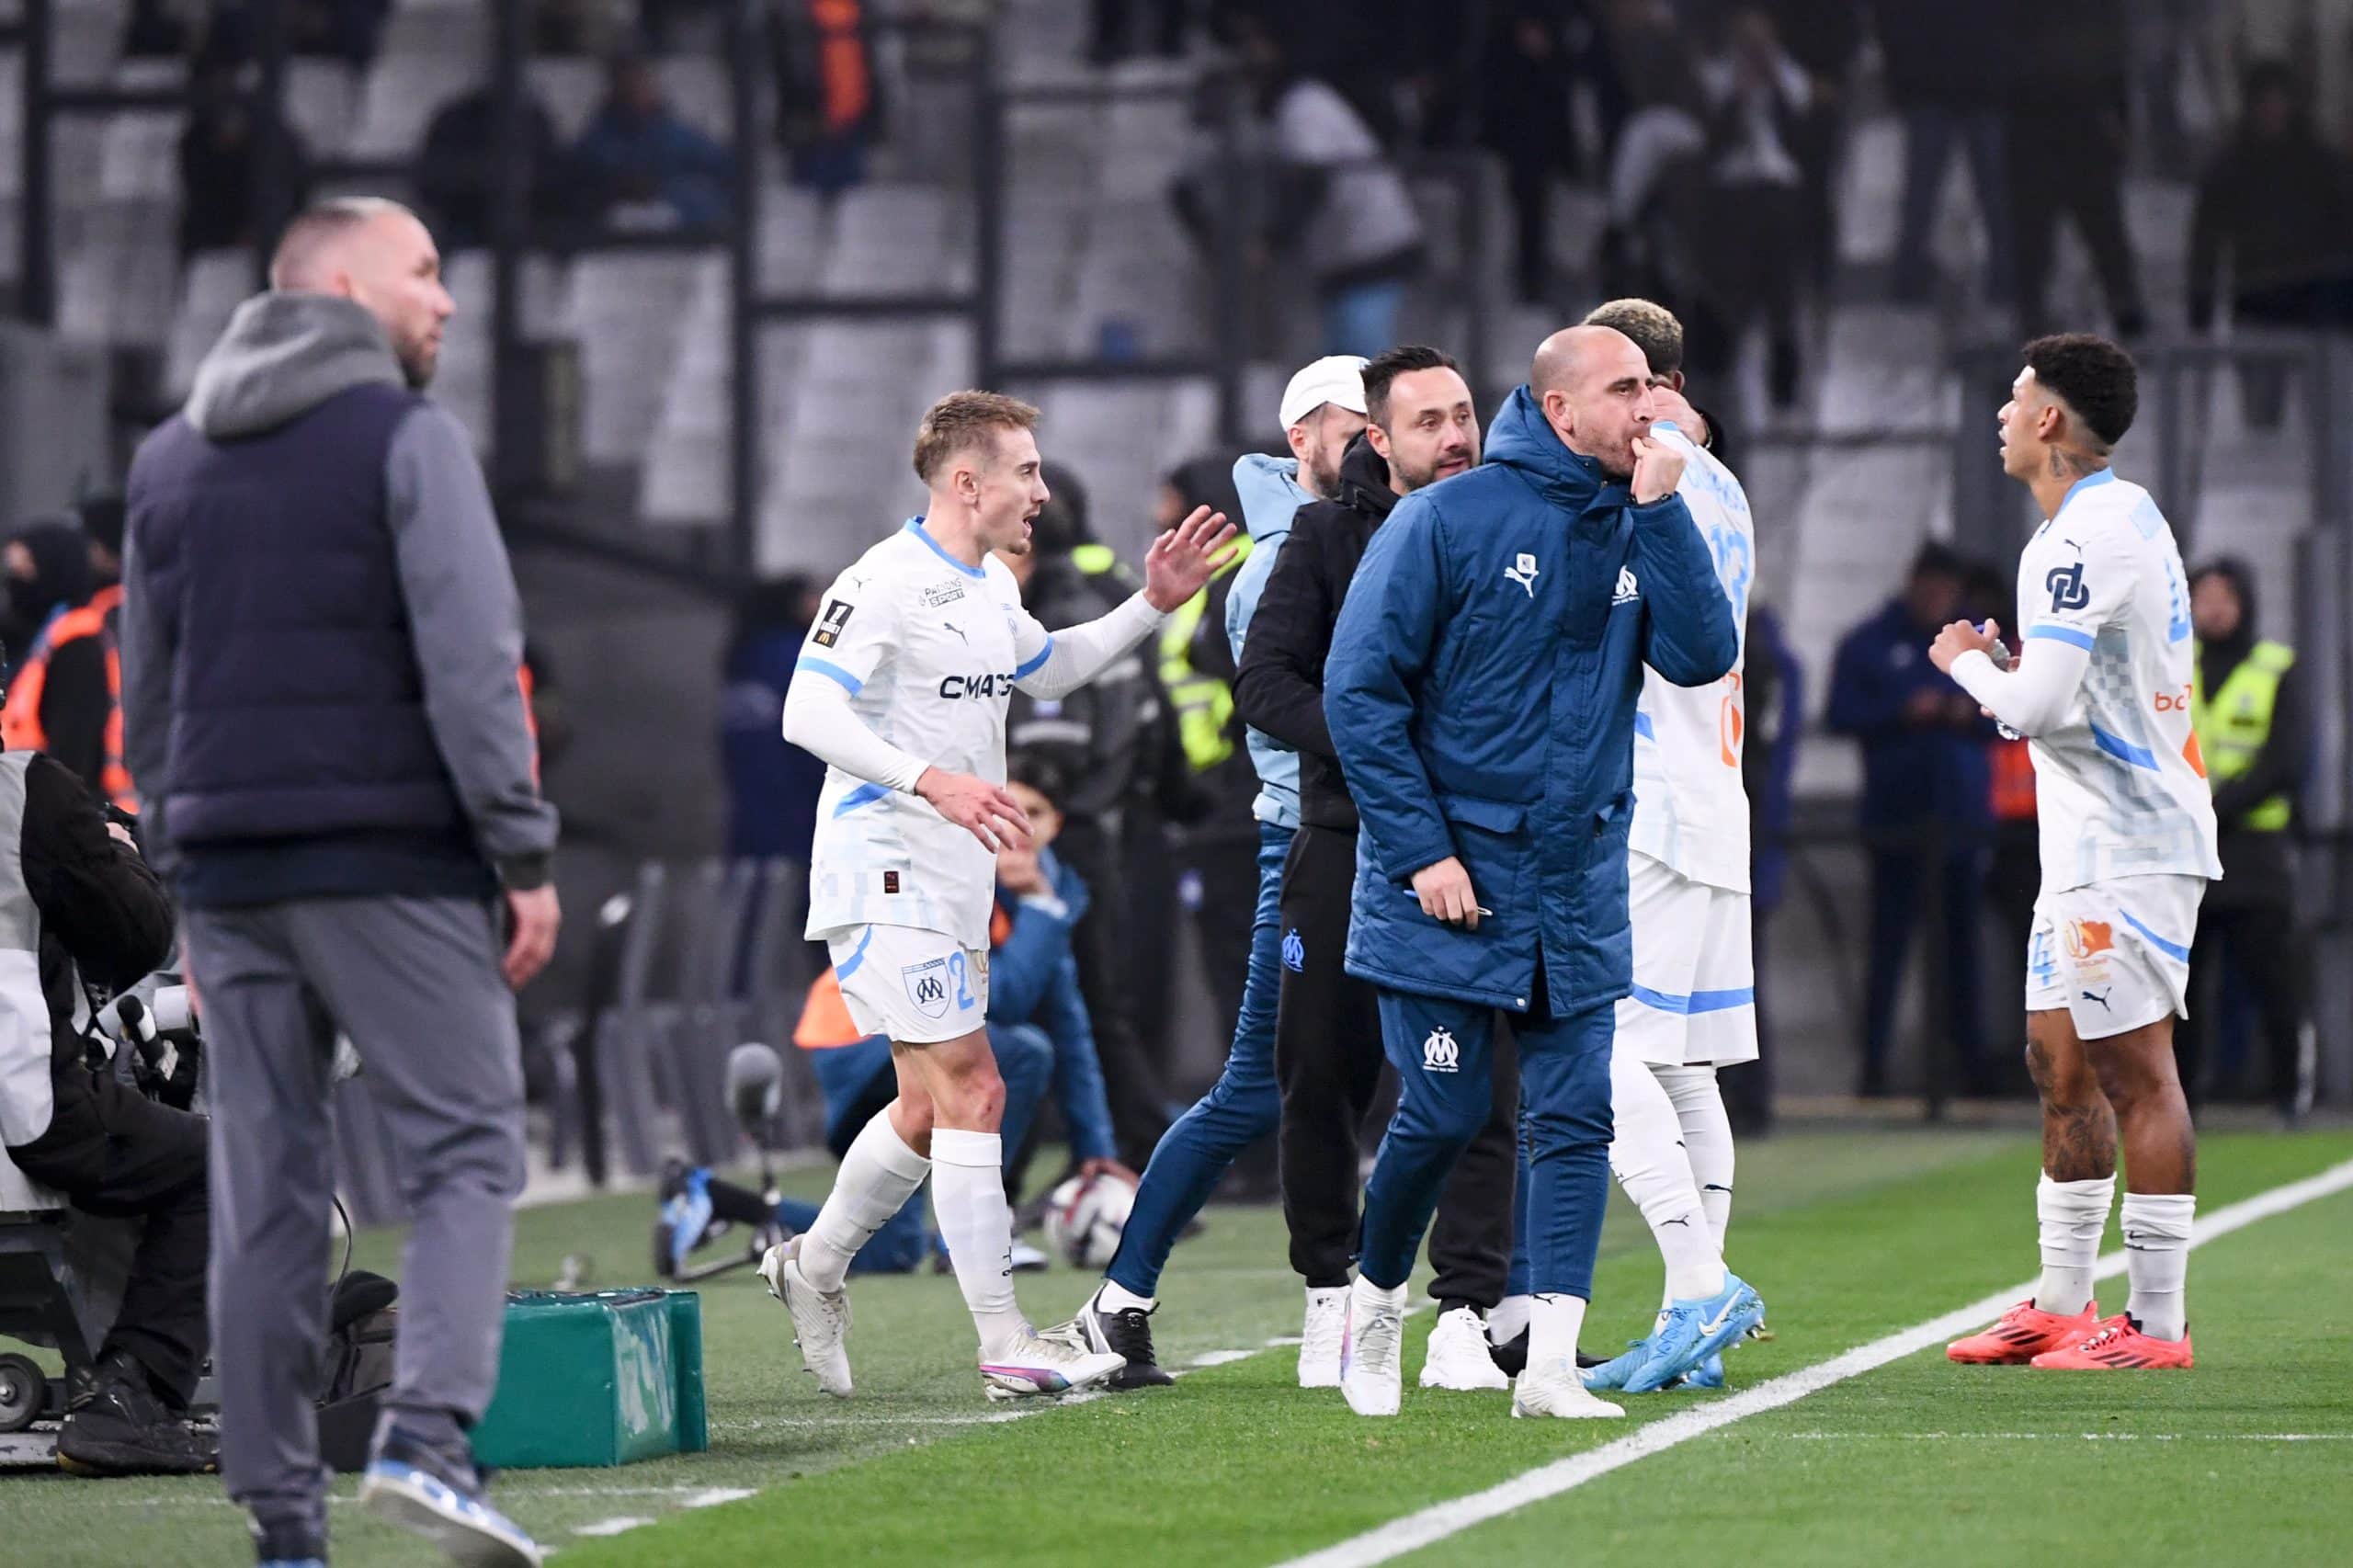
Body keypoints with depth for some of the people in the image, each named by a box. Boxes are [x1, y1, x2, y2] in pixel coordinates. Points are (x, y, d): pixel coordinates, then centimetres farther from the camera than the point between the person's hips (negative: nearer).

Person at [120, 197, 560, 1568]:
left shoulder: (171, 461, 16)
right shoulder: (407, 439, -5)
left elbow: (149, 694, 19)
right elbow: (472, 666, -13)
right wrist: (526, 854, -10)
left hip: (230, 872, 6)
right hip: (392, 862, -6)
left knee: (268, 1187, 7)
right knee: (466, 1152, -1)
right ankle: (428, 1435, -20)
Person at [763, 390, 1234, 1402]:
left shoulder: (990, 587, 14)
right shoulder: (886, 582, -15)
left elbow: (1046, 670, 33)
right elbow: (809, 713, -22)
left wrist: (1153, 606, 22)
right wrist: (933, 781, -33)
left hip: (953, 888, 10)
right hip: (888, 881, -10)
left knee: (931, 1109, 15)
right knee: (970, 1092, -13)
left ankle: (813, 1268, 34)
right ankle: (1006, 1349, -13)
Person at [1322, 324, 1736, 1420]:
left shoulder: (1635, 530, 7)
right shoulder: (1449, 520, -9)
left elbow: (1702, 658, -6)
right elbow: (1360, 689, -9)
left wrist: (1660, 513, -12)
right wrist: (1420, 850, -13)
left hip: (1579, 876, 5)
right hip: (1451, 868, -5)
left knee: (1575, 1115, -3)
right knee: (1442, 1113, -3)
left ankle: (1551, 1359, -4)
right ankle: (1375, 1301, 21)